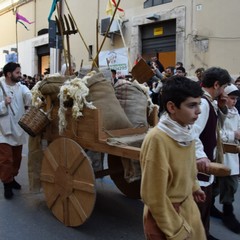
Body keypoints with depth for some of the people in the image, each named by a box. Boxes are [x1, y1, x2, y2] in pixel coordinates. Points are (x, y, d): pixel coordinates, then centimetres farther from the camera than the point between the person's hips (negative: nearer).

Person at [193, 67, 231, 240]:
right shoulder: (202, 102, -23)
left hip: (206, 162, 11)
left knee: (206, 204, 25)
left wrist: (221, 109, 4)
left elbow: (216, 125, 19)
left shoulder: (209, 102, 10)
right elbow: (192, 132, -35)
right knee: (197, 208, 3)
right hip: (199, 166, -11)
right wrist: (200, 155, -47)